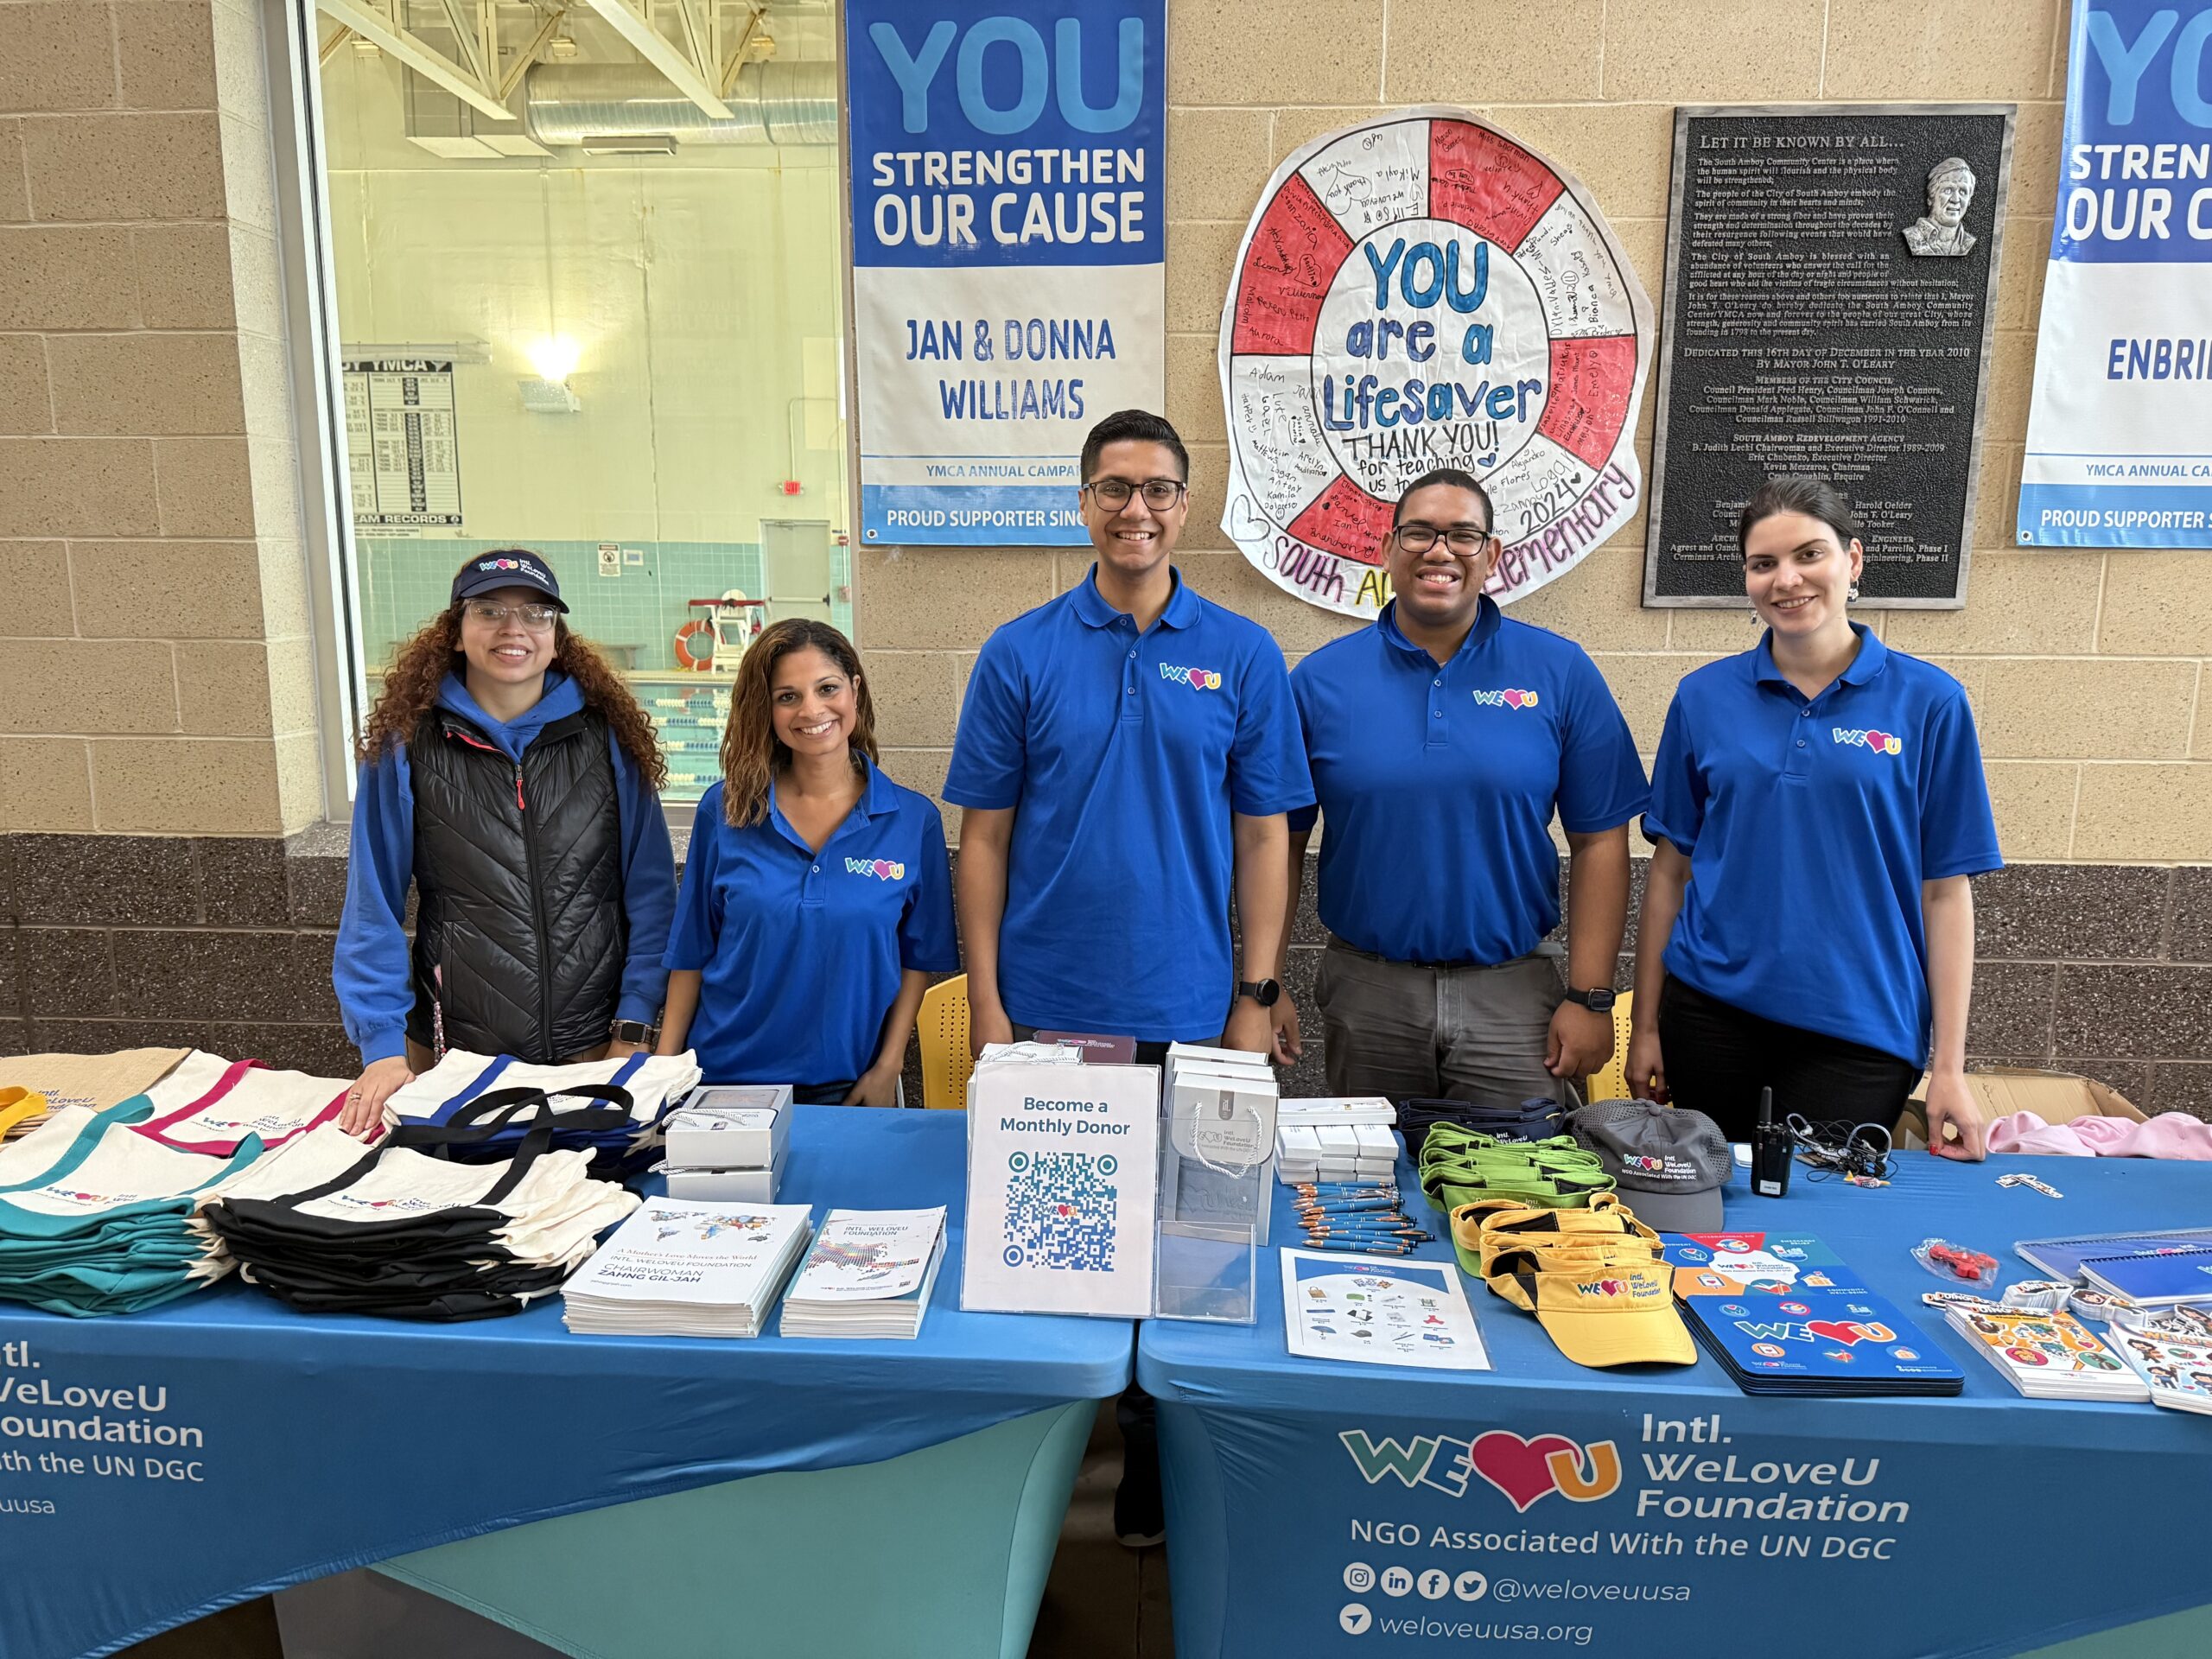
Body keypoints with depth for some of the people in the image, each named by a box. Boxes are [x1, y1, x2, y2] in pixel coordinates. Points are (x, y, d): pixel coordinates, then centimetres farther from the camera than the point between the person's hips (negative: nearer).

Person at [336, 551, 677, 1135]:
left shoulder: (607, 738, -1)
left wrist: (635, 1029, -6)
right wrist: (384, 1045, -7)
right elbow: (373, 907, 0)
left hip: (596, 1049, 1)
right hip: (454, 1054, 0)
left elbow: (650, 894, 0)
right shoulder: (408, 745, -2)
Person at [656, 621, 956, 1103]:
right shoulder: (724, 810, -3)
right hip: (726, 1078, 1)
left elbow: (921, 959, 1)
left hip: (849, 1085, 0)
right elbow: (691, 952, 3)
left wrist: (887, 1069, -6)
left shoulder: (913, 820, -4)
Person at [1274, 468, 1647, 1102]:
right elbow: (1281, 840, 2)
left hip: (1511, 996, 0)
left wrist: (1590, 997, -5)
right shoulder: (1321, 679, 0)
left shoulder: (1561, 674, -1)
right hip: (1366, 994, 1)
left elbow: (1599, 841, 0)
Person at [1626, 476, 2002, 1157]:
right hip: (1712, 1016, 2)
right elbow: (1671, 867, 4)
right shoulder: (1704, 696, 1)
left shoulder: (1927, 701, -3)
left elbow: (1945, 890, -3)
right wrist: (1645, 1024, 3)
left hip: (1859, 1030, -1)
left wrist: (1948, 1067, -5)